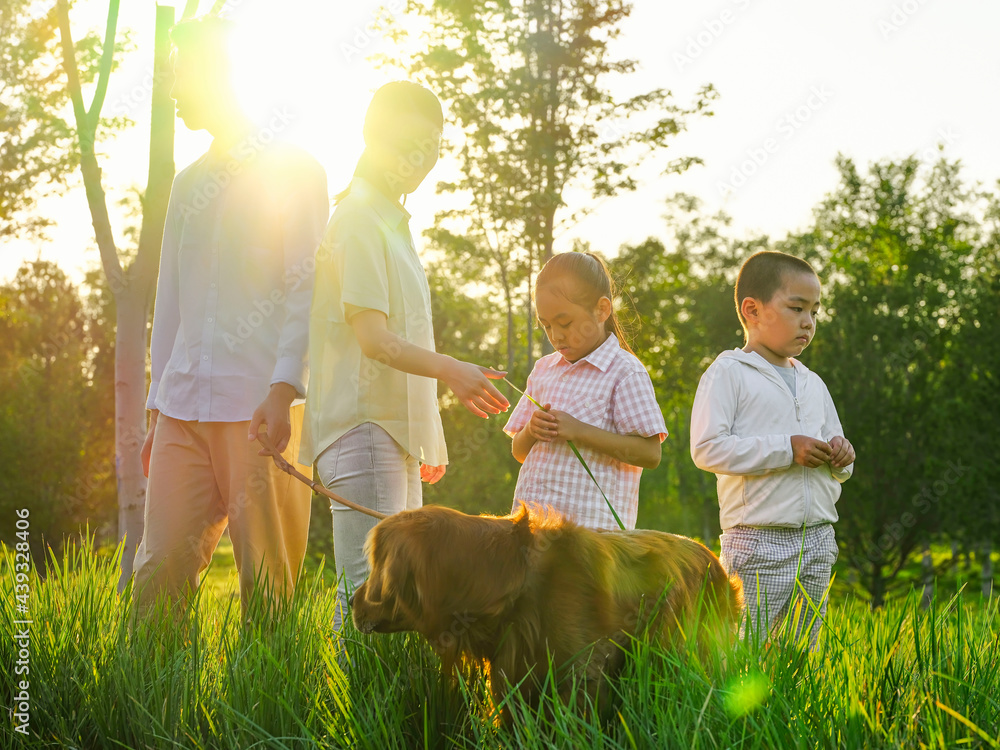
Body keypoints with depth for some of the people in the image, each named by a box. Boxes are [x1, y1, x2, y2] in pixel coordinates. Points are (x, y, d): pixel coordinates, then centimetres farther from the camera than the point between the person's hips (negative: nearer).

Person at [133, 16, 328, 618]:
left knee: (266, 580, -4)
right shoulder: (188, 184, 22)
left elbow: (306, 288, -5)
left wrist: (283, 388, -16)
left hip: (260, 405, -5)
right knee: (161, 568, -4)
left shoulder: (292, 170, 3)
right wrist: (158, 405, 18)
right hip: (184, 406, 5)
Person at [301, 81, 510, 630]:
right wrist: (448, 370, -33)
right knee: (370, 585, -14)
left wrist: (428, 441, 23)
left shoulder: (393, 223, 21)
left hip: (396, 433, 10)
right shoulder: (358, 220, -10)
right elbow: (374, 338, -19)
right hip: (364, 425, -10)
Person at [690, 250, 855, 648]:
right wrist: (787, 449, -18)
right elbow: (707, 449, -17)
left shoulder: (814, 384, 19)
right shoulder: (727, 373, -4)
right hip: (759, 538, -7)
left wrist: (841, 456, -1)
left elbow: (839, 469, 24)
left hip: (818, 540, 7)